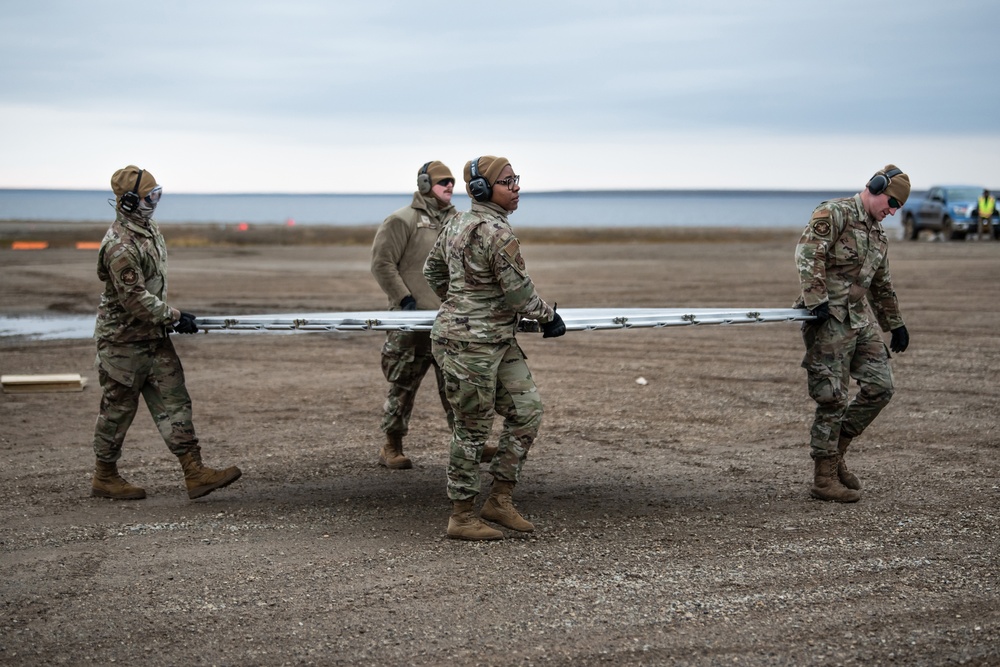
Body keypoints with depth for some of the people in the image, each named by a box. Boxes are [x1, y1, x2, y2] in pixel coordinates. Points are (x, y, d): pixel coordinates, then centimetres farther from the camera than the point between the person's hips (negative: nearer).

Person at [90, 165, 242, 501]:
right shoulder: (119, 246, -24)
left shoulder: (150, 230, 6)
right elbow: (135, 299, -25)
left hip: (154, 336, 9)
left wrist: (168, 316, 21)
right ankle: (105, 479, 19)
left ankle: (195, 474, 0)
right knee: (118, 409, 4)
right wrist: (174, 316, -19)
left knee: (174, 403, 2)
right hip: (123, 340, -9)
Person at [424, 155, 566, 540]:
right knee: (473, 429, 0)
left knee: (527, 410, 10)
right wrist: (549, 317, 2)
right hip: (470, 344, -10)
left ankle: (499, 500, 16)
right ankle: (461, 518, 11)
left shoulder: (457, 223, 10)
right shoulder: (497, 233, -19)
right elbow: (519, 294, -16)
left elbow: (433, 272, 22)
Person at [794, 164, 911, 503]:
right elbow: (807, 252, -21)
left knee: (880, 387, 5)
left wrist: (895, 325, 32)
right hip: (831, 320, -9)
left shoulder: (879, 234, 20)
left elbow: (882, 286, 30)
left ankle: (835, 453, 19)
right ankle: (824, 478, 4)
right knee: (833, 398, -6)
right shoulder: (834, 213, -7)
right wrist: (816, 300, -27)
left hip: (861, 320, 9)